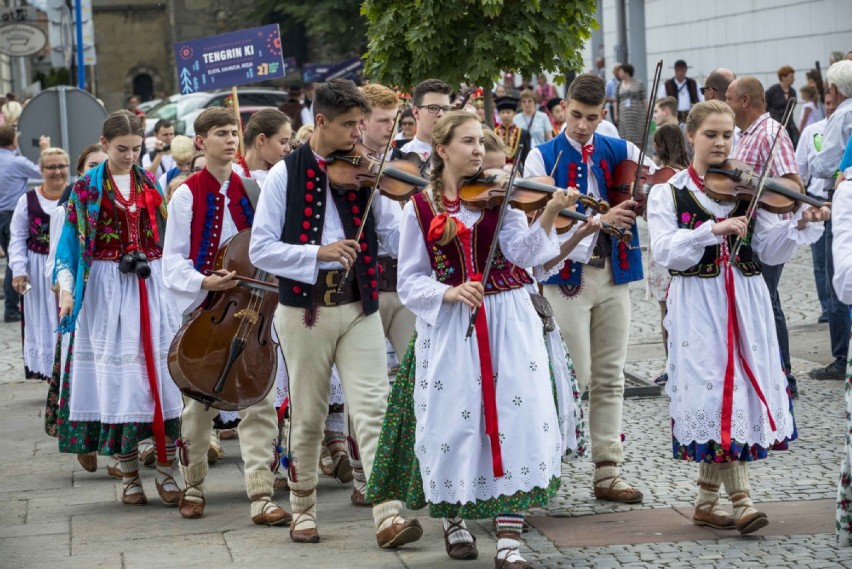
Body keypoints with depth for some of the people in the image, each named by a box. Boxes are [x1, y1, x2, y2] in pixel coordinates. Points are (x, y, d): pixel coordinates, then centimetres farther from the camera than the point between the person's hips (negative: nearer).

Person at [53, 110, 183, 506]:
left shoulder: (150, 184, 11)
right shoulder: (87, 188, 2)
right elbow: (69, 244, -2)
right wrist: (65, 288, -15)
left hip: (152, 287, 3)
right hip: (108, 291, -2)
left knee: (163, 376, -5)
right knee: (120, 380, -3)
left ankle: (166, 472, 1)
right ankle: (130, 477, 5)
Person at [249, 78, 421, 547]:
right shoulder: (285, 175, -1)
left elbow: (392, 237, -2)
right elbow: (260, 249, -6)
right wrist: (317, 252, -18)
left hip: (359, 306, 1)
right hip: (305, 307, -1)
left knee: (372, 410, -8)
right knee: (307, 416, 9)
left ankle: (388, 517, -13)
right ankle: (303, 511, 25)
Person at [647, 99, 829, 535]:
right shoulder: (668, 194, 3)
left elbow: (771, 251, 3)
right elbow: (665, 251, -12)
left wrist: (800, 223, -15)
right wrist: (713, 230, -23)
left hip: (744, 303, 3)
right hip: (696, 303, -3)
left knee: (736, 390, 2)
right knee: (716, 390, -10)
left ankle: (706, 501, 13)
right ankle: (740, 499, -8)